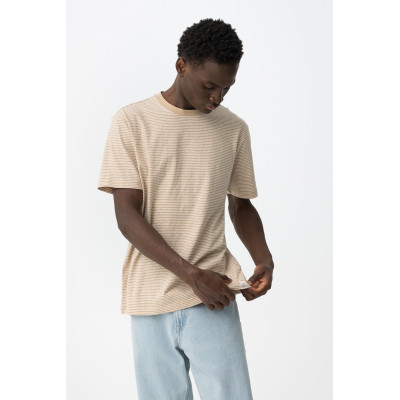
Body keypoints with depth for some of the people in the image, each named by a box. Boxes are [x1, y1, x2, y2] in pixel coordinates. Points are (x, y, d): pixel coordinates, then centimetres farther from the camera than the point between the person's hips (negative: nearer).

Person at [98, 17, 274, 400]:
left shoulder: (234, 128, 7)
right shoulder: (131, 121, -2)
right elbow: (127, 216, -7)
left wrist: (263, 259, -3)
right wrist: (191, 274, -16)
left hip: (212, 295, 2)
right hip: (150, 297, -1)